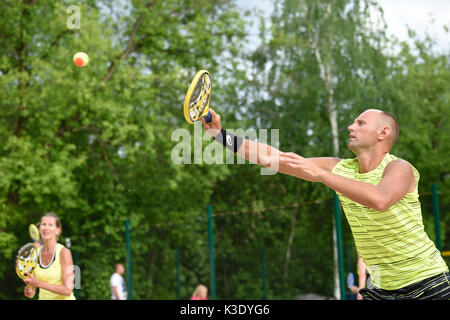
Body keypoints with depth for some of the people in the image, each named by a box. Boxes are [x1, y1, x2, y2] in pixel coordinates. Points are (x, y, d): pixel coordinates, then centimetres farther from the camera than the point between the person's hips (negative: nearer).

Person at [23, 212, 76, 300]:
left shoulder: (64, 252, -14)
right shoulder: (35, 253, 0)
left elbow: (68, 290, -19)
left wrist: (38, 283, -22)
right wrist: (30, 292, -12)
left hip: (64, 299, -4)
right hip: (43, 298, 5)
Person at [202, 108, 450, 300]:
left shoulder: (399, 168, -16)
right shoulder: (340, 168, 1)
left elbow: (380, 200, -39)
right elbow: (277, 159, -2)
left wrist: (321, 174, -38)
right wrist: (221, 134, -9)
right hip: (380, 287, 5)